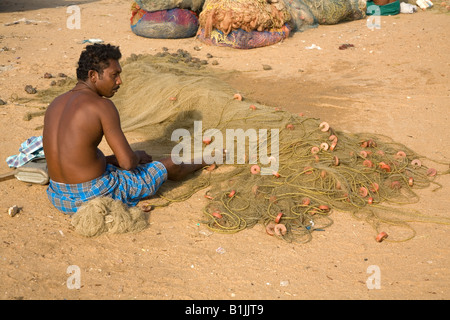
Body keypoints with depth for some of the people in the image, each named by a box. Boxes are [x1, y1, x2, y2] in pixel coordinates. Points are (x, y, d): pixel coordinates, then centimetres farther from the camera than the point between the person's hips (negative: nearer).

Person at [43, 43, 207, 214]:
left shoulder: (56, 104, 5)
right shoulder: (102, 106, -18)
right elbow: (128, 162, -17)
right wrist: (138, 156, 6)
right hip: (96, 196, -8)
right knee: (170, 166, 13)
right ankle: (202, 162, 46)